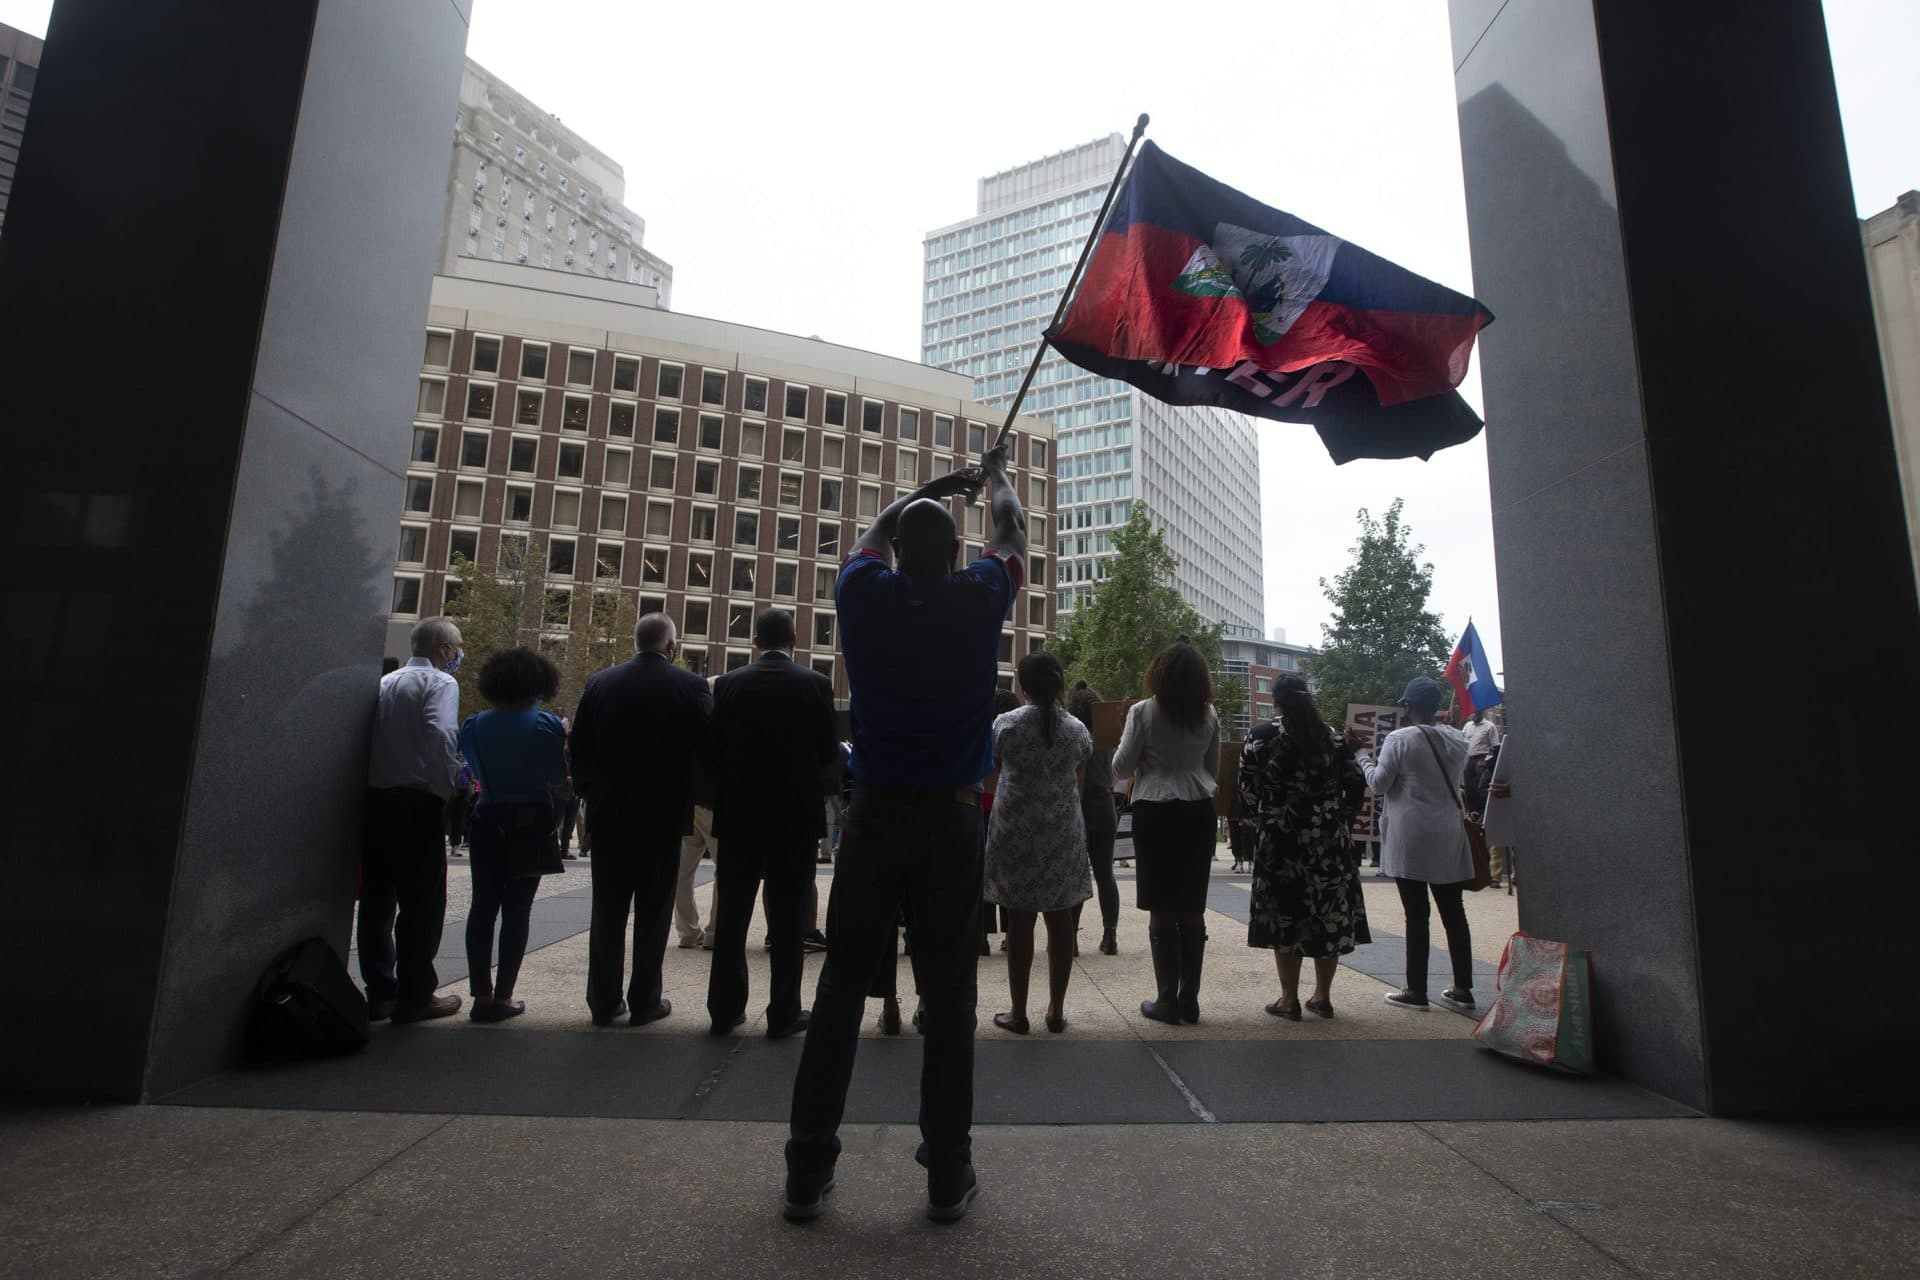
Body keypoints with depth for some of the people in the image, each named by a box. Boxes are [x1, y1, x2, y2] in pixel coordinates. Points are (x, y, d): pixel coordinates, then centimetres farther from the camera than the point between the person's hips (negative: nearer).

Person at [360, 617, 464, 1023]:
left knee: (378, 898, 13)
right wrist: (446, 788, -15)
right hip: (417, 803, -7)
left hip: (374, 801, 7)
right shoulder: (440, 683, -7)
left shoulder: (385, 682, 14)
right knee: (423, 902, 1)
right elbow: (441, 734, -24)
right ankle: (414, 996, 6)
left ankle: (380, 992, 21)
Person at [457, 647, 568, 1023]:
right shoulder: (546, 725, -10)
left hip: (487, 823, 3)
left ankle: (481, 995, 11)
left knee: (483, 906, 11)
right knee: (517, 908, 5)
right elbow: (558, 781, -7)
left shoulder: (473, 725, 1)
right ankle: (502, 997, 7)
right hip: (533, 824, -3)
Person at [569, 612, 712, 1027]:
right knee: (653, 910, 7)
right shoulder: (690, 686, -8)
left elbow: (579, 748, 4)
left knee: (608, 909, 12)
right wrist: (693, 798, 8)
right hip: (664, 814, -3)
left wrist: (588, 793, 16)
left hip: (609, 814, 3)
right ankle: (644, 1000, 13)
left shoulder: (599, 683, 1)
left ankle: (604, 1000, 18)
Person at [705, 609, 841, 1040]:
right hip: (797, 814, -1)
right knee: (788, 916, 7)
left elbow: (711, 751, -1)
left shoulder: (729, 684, -2)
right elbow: (830, 753, -5)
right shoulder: (816, 684, -6)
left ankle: (725, 1008, 20)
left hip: (739, 814, 2)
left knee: (731, 913, 13)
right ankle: (783, 1013, 12)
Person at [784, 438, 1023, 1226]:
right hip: (950, 821, -1)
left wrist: (928, 491, 37)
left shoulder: (865, 594, -1)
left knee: (840, 990, 8)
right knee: (948, 997, 6)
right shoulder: (979, 599, -3)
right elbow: (1011, 535, 18)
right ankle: (947, 1175, 16)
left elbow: (874, 533, 22)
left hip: (874, 816, 1)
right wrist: (995, 475, 37)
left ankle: (808, 1169, 18)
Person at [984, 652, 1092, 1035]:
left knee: (1020, 920, 3)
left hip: (1016, 831, -2)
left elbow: (992, 768, 6)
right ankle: (1056, 1010, 17)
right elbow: (1078, 781, 8)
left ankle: (1018, 1012, 10)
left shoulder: (1006, 724, -7)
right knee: (1060, 920, 8)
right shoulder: (1077, 729, 0)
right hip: (1065, 834, 2)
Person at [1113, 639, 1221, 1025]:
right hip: (1198, 812, 4)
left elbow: (1121, 767, -3)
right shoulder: (1209, 716, 5)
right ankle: (1190, 1000, 15)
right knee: (1193, 909, 9)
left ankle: (1167, 1000, 6)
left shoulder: (1143, 712, -8)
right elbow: (1213, 769, 16)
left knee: (1162, 910, 2)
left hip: (1155, 812, -4)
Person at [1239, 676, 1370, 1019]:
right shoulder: (1333, 738, 4)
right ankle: (1323, 996, 20)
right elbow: (1357, 785, 4)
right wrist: (1341, 820, 15)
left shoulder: (1261, 737, -6)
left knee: (1284, 916, 5)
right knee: (1329, 915, 12)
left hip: (1281, 840, -3)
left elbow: (1248, 790, -6)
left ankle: (1289, 999, 10)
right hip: (1330, 841, 3)